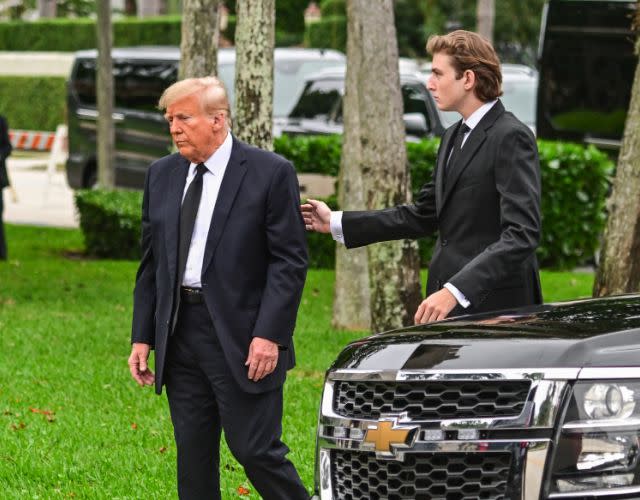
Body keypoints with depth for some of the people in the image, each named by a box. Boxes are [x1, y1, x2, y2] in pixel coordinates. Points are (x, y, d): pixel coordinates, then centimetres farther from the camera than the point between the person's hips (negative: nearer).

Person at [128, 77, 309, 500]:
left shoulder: (270, 173, -6)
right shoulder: (162, 175, 11)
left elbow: (290, 260, -8)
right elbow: (151, 262, 15)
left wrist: (269, 334, -16)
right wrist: (142, 337, 9)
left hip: (242, 336, -6)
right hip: (179, 334, 6)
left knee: (256, 451, -6)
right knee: (193, 459, 8)